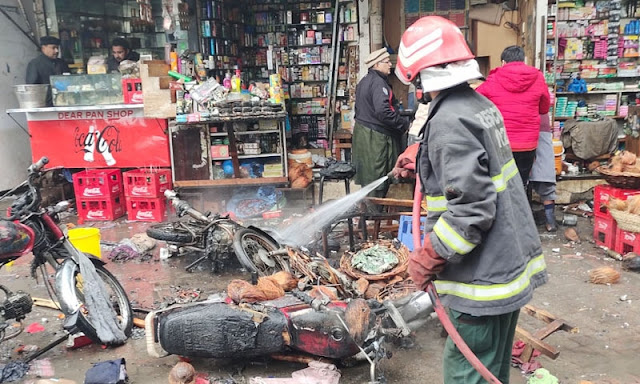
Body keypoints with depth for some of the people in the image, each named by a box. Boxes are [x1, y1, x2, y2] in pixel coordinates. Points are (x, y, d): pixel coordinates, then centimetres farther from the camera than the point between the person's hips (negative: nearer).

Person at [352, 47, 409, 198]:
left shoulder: (364, 81, 16)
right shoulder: (378, 82, -16)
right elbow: (383, 111, -27)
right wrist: (405, 124, -18)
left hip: (362, 131, 10)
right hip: (375, 137, -10)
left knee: (367, 177, 14)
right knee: (377, 179, -4)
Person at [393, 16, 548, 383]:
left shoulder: (449, 121, -22)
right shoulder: (481, 104, 7)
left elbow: (471, 208, -27)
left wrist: (426, 258, -17)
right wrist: (418, 153, 33)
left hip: (485, 276, -10)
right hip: (512, 261, 10)